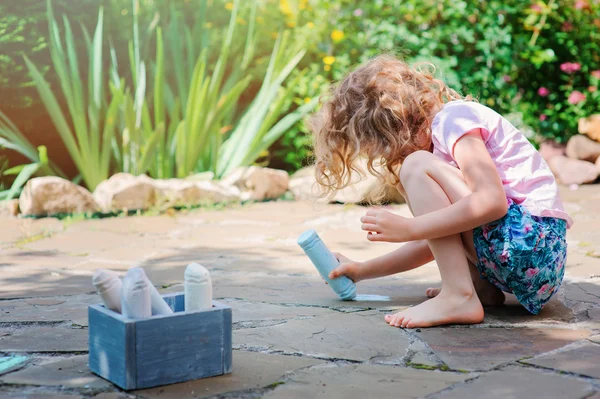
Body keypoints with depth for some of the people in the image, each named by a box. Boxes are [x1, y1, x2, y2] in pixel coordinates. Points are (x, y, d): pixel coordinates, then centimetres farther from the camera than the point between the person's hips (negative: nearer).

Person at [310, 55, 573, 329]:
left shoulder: (453, 117, -9)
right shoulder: (438, 135, 20)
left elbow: (492, 201, -24)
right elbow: (436, 240, 23)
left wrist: (407, 228, -20)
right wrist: (362, 271, 23)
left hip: (532, 242, -10)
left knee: (417, 166, -13)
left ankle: (458, 297, -18)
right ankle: (484, 288, 4)